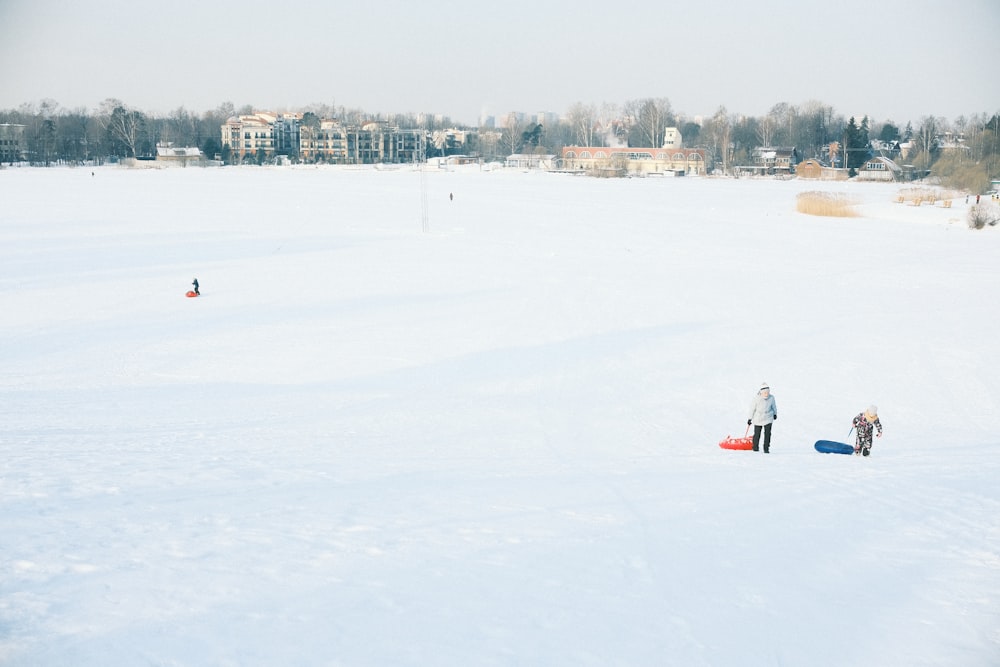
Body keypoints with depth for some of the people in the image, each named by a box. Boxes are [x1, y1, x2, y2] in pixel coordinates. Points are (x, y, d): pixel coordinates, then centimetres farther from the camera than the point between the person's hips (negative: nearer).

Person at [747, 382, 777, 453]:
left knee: (767, 433, -7)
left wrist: (775, 414, 22)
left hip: (768, 418, 1)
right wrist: (749, 418, -3)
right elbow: (752, 408, -9)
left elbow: (774, 406, 8)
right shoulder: (756, 399, -19)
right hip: (758, 419, -1)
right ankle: (755, 447, 29)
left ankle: (766, 448, 3)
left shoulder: (771, 398, -12)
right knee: (757, 434, 8)